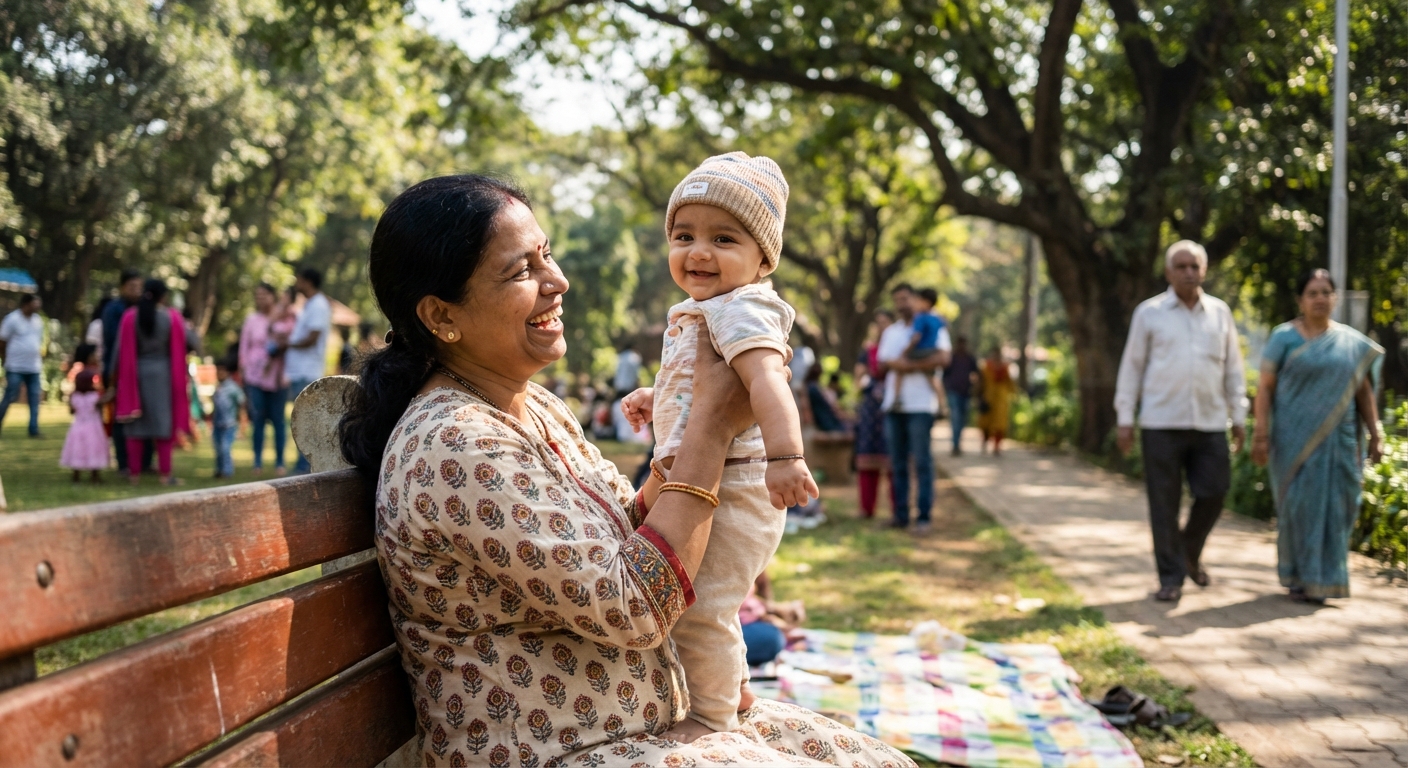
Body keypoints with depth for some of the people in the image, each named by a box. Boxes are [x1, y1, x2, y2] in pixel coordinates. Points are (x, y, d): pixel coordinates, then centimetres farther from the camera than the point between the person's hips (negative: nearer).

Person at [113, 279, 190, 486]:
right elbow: (181, 346, 0)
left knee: (135, 423, 8)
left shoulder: (130, 316, -4)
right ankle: (165, 473, 1)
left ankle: (134, 473, 10)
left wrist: (117, 375, 8)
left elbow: (121, 349, -1)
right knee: (162, 421, 3)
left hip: (136, 371, 1)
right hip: (162, 371, -1)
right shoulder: (172, 317, -6)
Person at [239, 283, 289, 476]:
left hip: (277, 378, -1)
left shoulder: (285, 318, 4)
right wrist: (243, 371, 4)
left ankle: (279, 462, 10)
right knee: (257, 420, -1)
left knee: (278, 420, 2)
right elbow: (244, 347, 10)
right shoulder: (252, 320, 8)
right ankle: (258, 462, 5)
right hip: (255, 377, 1)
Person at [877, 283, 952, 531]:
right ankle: (901, 515, 8)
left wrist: (910, 365, -15)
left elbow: (942, 358, -12)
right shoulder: (890, 332, 21)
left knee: (922, 461, -6)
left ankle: (924, 515, -4)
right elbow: (880, 365, 18)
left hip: (920, 405, -5)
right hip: (893, 405, 5)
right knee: (898, 463, 5)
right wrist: (892, 363, -4)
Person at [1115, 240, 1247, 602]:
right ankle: (1171, 577, 9)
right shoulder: (1149, 313, 3)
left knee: (1213, 494, 2)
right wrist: (1125, 418, 0)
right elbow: (1132, 366, 5)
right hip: (1162, 423, -2)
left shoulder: (1220, 312, 10)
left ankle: (1190, 553, 29)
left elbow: (1233, 368, 14)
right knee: (1164, 504, 0)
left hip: (1210, 423, 2)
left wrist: (1238, 417, 11)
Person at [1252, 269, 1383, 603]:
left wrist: (1375, 434, 4)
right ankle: (1299, 577, 10)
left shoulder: (1353, 341, 10)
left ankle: (1324, 577, 16)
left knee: (1334, 507, 2)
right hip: (1296, 438, -3)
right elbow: (1265, 388, -2)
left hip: (1339, 440, 3)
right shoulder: (1284, 337, 1)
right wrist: (1261, 434, -9)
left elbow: (1363, 391, 11)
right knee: (1299, 505, -2)